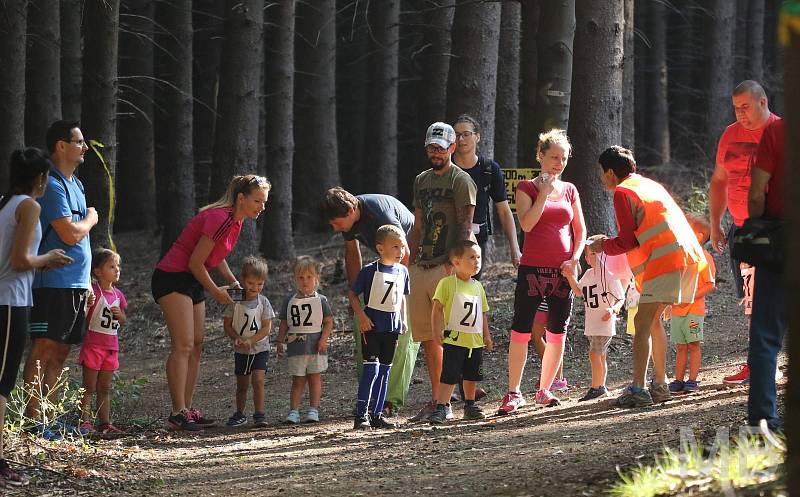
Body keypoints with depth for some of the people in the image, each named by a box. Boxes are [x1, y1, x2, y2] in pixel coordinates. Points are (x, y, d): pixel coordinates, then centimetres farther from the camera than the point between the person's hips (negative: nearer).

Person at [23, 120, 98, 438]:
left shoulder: (74, 185, 19)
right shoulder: (52, 185, -13)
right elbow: (70, 234, -20)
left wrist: (86, 282, 20)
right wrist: (91, 219, 0)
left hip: (75, 282, 10)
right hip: (53, 283, -10)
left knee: (59, 352, 10)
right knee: (43, 349, -9)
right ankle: (32, 420, -10)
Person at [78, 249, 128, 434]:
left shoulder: (118, 294, 10)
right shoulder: (93, 292, -11)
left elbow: (123, 320, 18)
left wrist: (120, 314, -4)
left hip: (111, 347, 6)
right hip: (93, 345, -6)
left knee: (105, 389, 11)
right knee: (89, 388, -4)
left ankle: (105, 423, 13)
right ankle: (85, 421, -3)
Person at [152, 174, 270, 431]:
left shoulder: (235, 221, 8)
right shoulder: (220, 219, -23)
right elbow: (195, 262, -20)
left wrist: (233, 282, 7)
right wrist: (216, 291, -8)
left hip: (193, 282, 10)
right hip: (173, 278, -10)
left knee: (196, 346, 7)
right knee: (183, 345, -15)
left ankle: (188, 409, 9)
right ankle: (178, 413, -17)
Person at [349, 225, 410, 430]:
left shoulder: (402, 271, 7)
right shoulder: (369, 271, -11)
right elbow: (353, 294, -5)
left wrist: (403, 320, 13)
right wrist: (361, 316, -15)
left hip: (392, 327, 6)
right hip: (372, 326, -6)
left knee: (384, 371, 9)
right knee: (371, 368, -13)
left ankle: (377, 414, 15)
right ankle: (361, 414, -11)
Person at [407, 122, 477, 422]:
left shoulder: (460, 181, -4)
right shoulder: (421, 180, 19)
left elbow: (465, 227, -11)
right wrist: (410, 263, 17)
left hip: (446, 268, -8)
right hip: (421, 268, 8)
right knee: (426, 338, 8)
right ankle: (435, 400, 14)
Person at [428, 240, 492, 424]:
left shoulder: (478, 286, 11)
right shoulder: (447, 283, -8)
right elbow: (437, 309, -8)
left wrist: (486, 336, 15)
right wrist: (438, 332, -14)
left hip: (475, 340, 6)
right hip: (454, 339, -6)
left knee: (472, 376, 15)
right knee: (449, 376, -9)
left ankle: (470, 405, 29)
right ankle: (441, 408, -9)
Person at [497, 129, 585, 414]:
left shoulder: (570, 191, 11)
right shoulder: (527, 188, 1)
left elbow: (580, 231, 14)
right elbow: (526, 224, -14)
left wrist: (575, 258, -1)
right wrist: (545, 192, -15)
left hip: (563, 270, 4)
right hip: (533, 269, -4)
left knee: (558, 332, 4)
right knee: (521, 330, -6)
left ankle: (544, 390, 14)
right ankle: (514, 394, -2)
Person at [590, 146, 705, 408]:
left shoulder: (623, 192, -1)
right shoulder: (650, 185, 26)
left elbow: (628, 240, -4)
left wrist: (604, 246, 12)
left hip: (664, 259, -9)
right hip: (688, 255, 9)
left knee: (642, 323, -10)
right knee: (654, 319, 19)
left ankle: (638, 389, -19)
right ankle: (660, 384, 20)